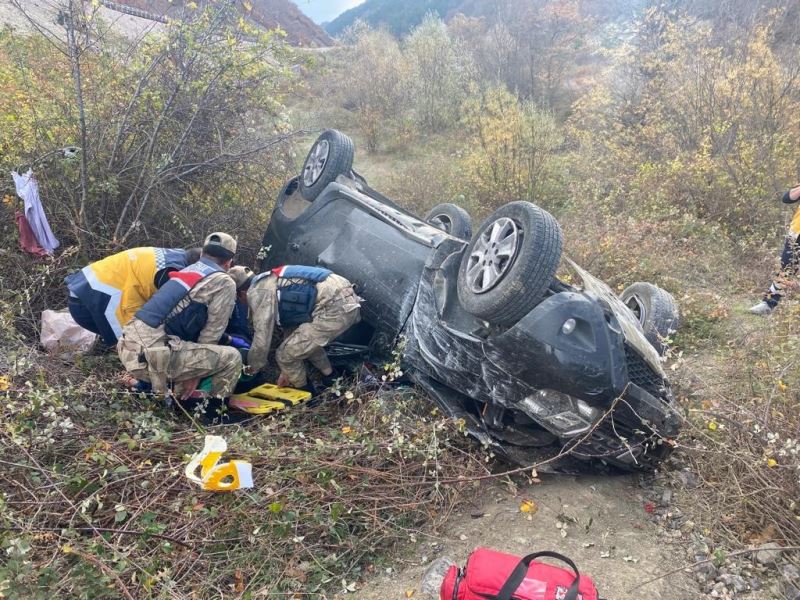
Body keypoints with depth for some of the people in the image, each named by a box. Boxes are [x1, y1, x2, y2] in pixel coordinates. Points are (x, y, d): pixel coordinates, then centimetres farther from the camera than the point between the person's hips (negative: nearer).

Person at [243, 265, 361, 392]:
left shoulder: (257, 291, -1)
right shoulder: (273, 283, 28)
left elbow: (262, 338, -2)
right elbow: (292, 325, 33)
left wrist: (253, 367, 19)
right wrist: (287, 371, 39)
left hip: (335, 307, -10)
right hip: (348, 300, 10)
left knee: (284, 355, 2)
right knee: (306, 340, 33)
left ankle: (305, 393, 25)